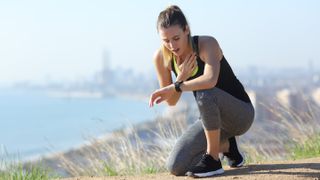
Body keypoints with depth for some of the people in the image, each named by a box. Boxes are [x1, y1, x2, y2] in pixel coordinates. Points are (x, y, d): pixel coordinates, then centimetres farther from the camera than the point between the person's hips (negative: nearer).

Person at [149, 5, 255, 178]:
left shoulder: (207, 44, -22)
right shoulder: (161, 57, -8)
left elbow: (210, 80, -43)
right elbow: (171, 101, -3)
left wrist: (176, 86, -38)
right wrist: (181, 78, -21)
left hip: (241, 113, -6)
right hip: (213, 117, 6)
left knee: (205, 94, -38)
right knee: (176, 167, -10)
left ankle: (213, 159, -21)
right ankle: (225, 146, 16)